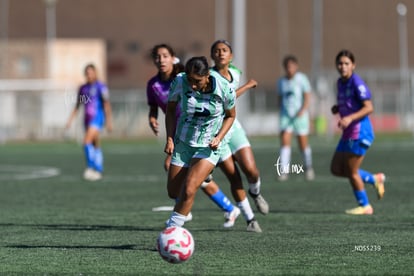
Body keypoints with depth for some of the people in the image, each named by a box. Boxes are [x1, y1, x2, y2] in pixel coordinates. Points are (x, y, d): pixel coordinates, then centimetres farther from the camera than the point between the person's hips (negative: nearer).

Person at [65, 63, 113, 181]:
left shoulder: (101, 87, -7)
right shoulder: (83, 88, 12)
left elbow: (107, 105, -9)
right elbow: (77, 105, 18)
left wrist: (109, 121, -13)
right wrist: (70, 120, 12)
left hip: (97, 117, -6)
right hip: (87, 118, 7)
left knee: (87, 141, -20)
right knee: (95, 146, 11)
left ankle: (90, 166, -17)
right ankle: (98, 171, 17)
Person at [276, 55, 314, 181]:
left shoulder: (302, 79, -5)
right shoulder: (281, 81, 8)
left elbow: (307, 97, -8)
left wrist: (302, 110, -20)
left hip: (300, 115, -3)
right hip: (285, 115, 3)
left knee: (303, 143, 3)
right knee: (284, 141, -13)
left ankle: (308, 168, 22)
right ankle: (284, 171, -17)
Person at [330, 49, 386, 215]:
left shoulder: (356, 83, -16)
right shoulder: (340, 83, 11)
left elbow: (369, 108, -20)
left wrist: (350, 118, -30)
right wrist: (337, 108, 5)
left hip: (359, 133, -9)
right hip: (348, 134, 9)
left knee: (351, 172, -2)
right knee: (336, 169, 11)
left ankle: (365, 206, 15)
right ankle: (375, 179, 24)